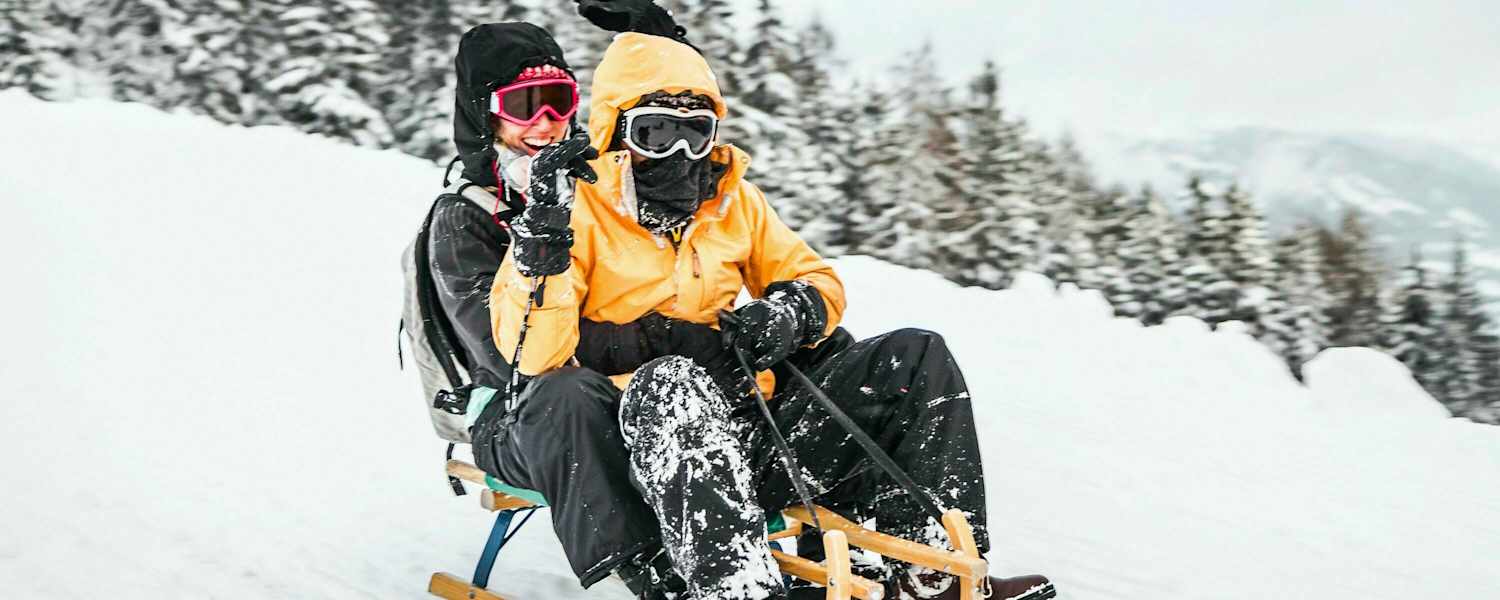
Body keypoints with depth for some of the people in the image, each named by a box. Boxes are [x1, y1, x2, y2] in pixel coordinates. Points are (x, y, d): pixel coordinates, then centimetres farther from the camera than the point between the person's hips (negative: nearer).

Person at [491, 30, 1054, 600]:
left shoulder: (734, 201, 15)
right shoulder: (576, 210, -1)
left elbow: (818, 281, 20)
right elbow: (534, 355, -9)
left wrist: (791, 310, -4)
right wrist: (541, 260, -28)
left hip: (748, 425, 6)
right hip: (644, 430, -5)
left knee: (915, 357, -2)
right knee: (672, 382, -40)